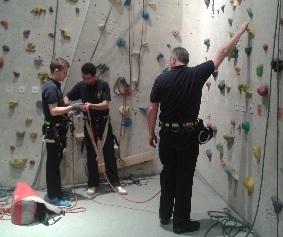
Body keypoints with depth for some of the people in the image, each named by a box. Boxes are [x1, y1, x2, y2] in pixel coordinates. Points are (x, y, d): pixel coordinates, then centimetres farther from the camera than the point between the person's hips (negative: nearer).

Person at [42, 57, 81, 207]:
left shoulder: (54, 85, 13)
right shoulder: (51, 87, -19)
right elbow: (53, 111, -26)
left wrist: (68, 110, 9)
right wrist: (70, 107, -21)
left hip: (57, 130, 10)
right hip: (53, 131, -10)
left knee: (56, 161, 17)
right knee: (53, 163, -3)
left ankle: (56, 191, 28)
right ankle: (53, 196, 6)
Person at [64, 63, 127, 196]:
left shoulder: (103, 85, -12)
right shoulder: (80, 86, -3)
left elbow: (105, 105, -20)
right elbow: (66, 97, 3)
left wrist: (91, 105, -37)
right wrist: (68, 105, -20)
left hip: (104, 122, -2)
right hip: (89, 124, 2)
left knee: (109, 154, 3)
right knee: (91, 155, 7)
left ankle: (115, 183, 13)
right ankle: (93, 184, 19)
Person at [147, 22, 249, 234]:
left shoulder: (161, 79, -5)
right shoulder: (197, 74, -7)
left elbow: (152, 110, -3)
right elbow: (223, 53, 0)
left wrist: (151, 133, 10)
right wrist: (241, 30, 11)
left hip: (167, 135, 2)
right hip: (188, 135, -2)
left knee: (168, 174, 16)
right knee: (184, 178, 6)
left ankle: (165, 215, 28)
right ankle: (181, 222, 15)